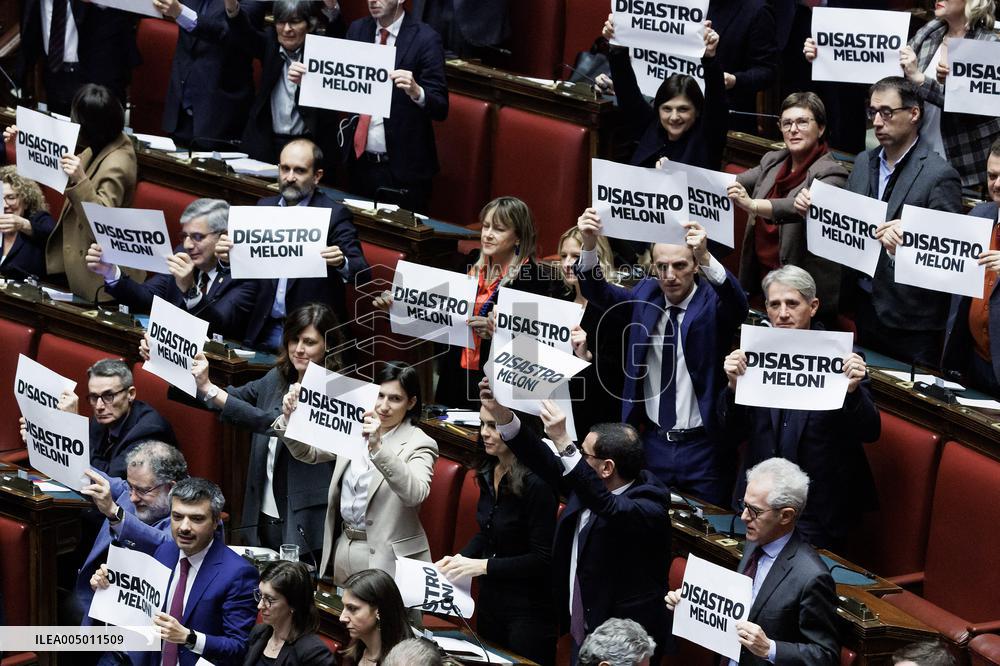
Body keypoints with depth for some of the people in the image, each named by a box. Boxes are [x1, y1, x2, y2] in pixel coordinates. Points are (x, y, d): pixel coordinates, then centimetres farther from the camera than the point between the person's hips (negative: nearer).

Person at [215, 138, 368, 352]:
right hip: (264, 330, 4)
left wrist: (341, 263, -34)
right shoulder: (264, 207, 11)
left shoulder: (334, 215, -4)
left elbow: (362, 274, -11)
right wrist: (227, 257, -11)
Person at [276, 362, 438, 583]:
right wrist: (289, 419, -12)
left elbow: (414, 494, -28)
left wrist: (377, 448, -41)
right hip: (343, 548, 6)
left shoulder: (419, 444, -10)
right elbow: (308, 453, 8)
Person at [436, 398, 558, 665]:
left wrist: (483, 566, -22)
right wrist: (460, 558, -1)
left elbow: (542, 559, -19)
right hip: (490, 601, 8)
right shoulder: (489, 474, 4)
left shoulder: (536, 483, -21)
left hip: (528, 610, -8)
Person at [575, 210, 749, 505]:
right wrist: (589, 245, -27)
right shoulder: (646, 293, 5)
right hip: (653, 444, 4)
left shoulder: (712, 301, -8)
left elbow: (737, 302, -29)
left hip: (703, 446, -4)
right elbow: (600, 293, -7)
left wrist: (706, 257, -48)